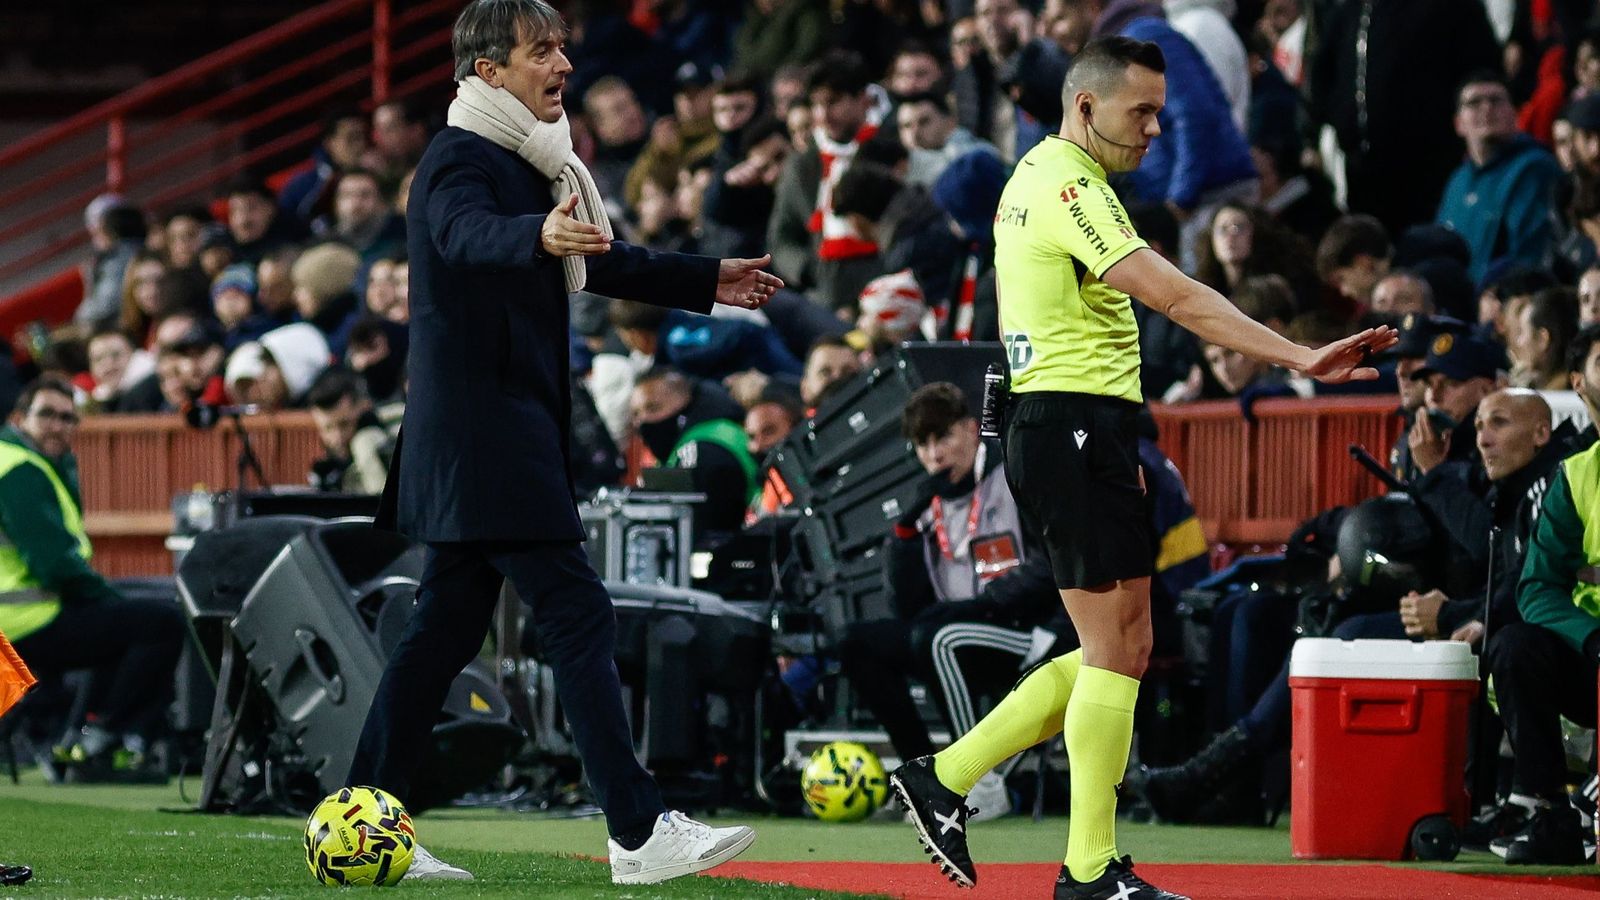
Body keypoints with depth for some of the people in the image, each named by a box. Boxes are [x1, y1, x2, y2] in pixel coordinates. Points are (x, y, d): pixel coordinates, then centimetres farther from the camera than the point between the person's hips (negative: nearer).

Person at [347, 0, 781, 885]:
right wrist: (539, 236, -56)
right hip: (486, 435, -10)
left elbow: (593, 260, 32)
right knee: (579, 616, -11)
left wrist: (704, 282, 37)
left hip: (496, 437, 10)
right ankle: (639, 833, -13)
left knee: (446, 627, 11)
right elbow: (467, 234, -35)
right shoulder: (457, 159, -12)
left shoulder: (522, 164, 18)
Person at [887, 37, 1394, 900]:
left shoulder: (1041, 175, 17)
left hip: (1069, 431, 10)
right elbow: (1174, 294, -25)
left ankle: (945, 776, 15)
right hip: (1075, 430, -10)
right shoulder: (1068, 188, -15)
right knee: (1116, 649, -6)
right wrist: (1300, 358, -30)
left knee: (1120, 649, 12)